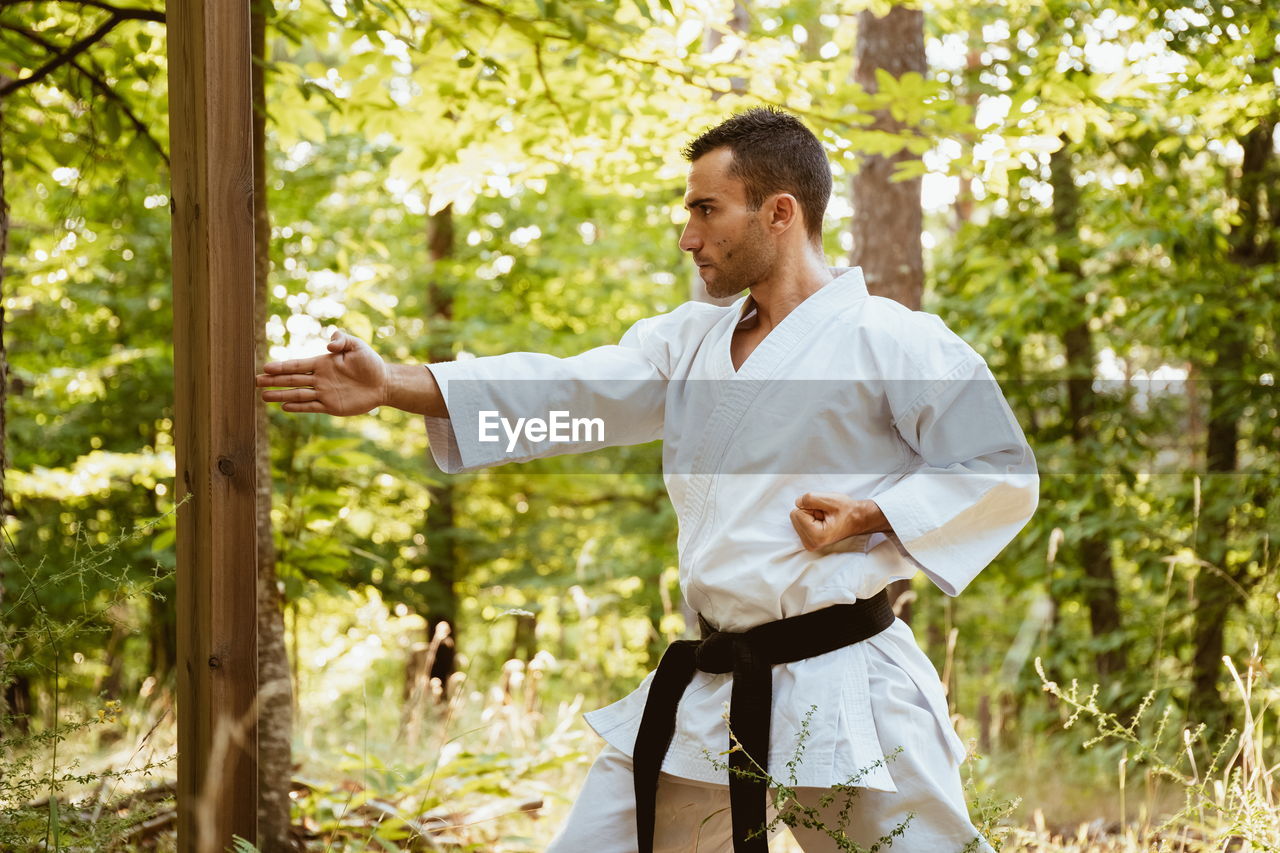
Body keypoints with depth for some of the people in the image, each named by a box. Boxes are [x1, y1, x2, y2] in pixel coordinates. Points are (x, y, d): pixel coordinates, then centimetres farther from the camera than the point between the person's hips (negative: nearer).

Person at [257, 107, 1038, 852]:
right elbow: (564, 392, 5)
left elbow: (1003, 473, -9)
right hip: (709, 691, 7)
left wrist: (870, 517, -18)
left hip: (843, 698, -7)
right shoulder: (691, 342, 12)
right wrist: (390, 384, -4)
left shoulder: (889, 339, -9)